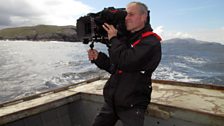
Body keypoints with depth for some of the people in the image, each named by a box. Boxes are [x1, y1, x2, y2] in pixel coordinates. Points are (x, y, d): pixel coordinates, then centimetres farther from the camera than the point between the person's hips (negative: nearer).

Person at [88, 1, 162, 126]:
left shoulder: (151, 42, -14)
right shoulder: (126, 38, 9)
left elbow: (126, 63, -29)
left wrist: (113, 39, -15)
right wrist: (98, 57, -1)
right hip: (111, 101, 7)